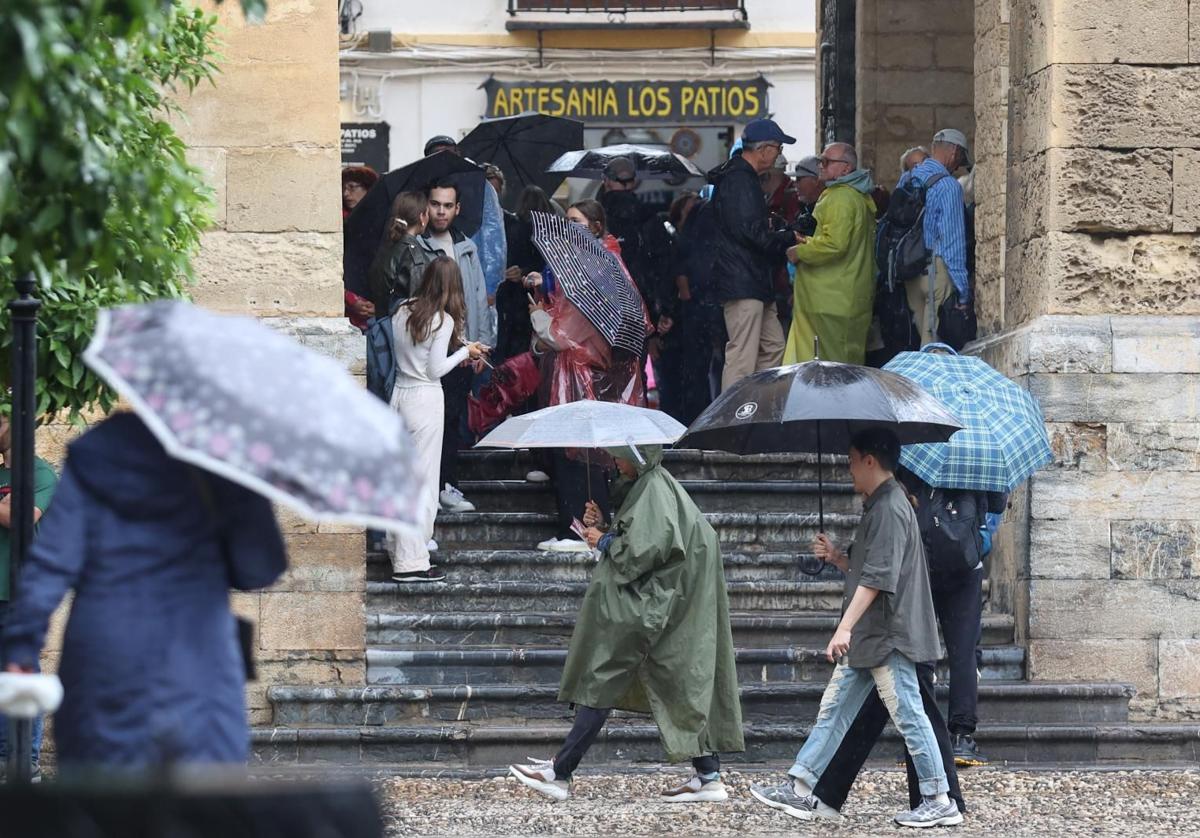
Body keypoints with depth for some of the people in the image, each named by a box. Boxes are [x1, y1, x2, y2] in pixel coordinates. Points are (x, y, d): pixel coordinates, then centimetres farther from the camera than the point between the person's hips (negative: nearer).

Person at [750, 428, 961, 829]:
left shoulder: (889, 508, -15)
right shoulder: (879, 506, 17)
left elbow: (878, 577, -24)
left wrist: (845, 628, -28)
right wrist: (836, 557, 10)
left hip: (887, 637, -11)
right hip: (867, 640, 11)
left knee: (909, 716, -6)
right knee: (834, 711, 10)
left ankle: (940, 803, -2)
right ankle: (798, 791, 13)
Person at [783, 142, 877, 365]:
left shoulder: (840, 198, -15)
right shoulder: (860, 197, 18)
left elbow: (834, 244, -24)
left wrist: (800, 252, -11)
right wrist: (810, 242, 19)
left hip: (832, 301, -11)